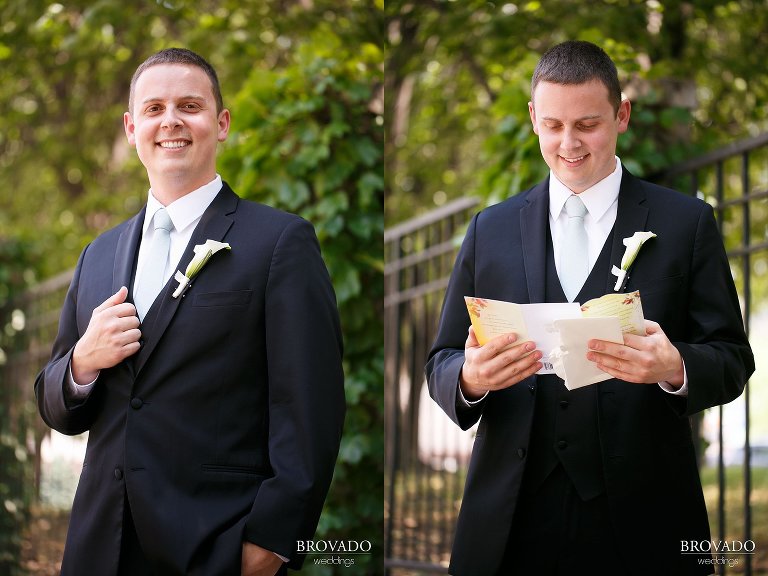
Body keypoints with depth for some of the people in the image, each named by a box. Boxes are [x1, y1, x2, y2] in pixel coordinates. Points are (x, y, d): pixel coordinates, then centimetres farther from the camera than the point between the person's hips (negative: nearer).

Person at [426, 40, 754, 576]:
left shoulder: (687, 223, 3)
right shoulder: (491, 229, 10)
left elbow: (733, 360, 0)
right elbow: (441, 364, 9)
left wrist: (675, 367, -22)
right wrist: (470, 377, -15)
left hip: (639, 518, -2)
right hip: (512, 519, 2)